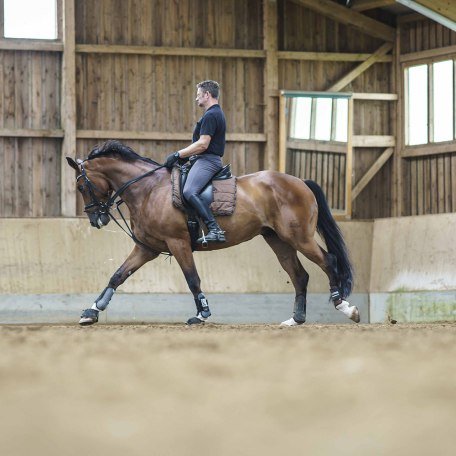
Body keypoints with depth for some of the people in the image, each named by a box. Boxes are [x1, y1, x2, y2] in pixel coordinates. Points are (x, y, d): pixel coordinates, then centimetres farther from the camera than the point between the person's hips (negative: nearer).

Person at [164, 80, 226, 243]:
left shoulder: (210, 116, -13)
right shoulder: (217, 113, 22)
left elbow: (202, 144, -21)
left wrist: (178, 155, -16)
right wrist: (184, 156, 20)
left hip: (207, 161, -12)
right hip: (206, 159, 12)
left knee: (189, 191, -31)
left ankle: (215, 230, -39)